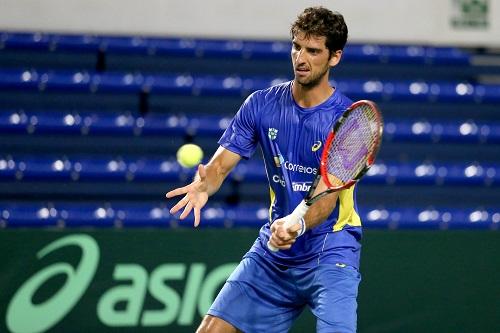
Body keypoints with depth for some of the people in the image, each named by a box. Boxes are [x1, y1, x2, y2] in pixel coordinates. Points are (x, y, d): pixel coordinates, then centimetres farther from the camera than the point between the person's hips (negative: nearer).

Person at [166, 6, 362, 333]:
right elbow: (221, 164, -5)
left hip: (330, 254, -4)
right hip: (271, 255, 4)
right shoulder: (262, 104, 0)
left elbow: (326, 196, -22)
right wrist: (204, 186, -30)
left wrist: (298, 226, -44)